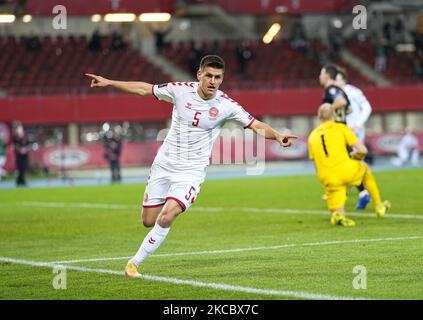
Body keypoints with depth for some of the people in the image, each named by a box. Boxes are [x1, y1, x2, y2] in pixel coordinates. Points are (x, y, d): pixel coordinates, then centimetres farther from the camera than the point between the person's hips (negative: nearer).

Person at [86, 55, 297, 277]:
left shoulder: (226, 106, -10)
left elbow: (256, 125, -10)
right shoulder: (181, 91, -8)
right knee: (148, 221, 7)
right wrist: (108, 82, 4)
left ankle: (135, 262, -4)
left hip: (191, 171, -2)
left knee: (165, 219, -21)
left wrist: (278, 136, -28)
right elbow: (144, 89, 3)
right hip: (164, 164, 2)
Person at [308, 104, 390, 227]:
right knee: (365, 168, 34)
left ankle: (338, 214, -19)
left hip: (328, 179, 2)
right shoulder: (341, 128, 6)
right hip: (347, 171, -2)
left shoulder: (312, 136, 15)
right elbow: (362, 150, -1)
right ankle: (379, 206, 37)